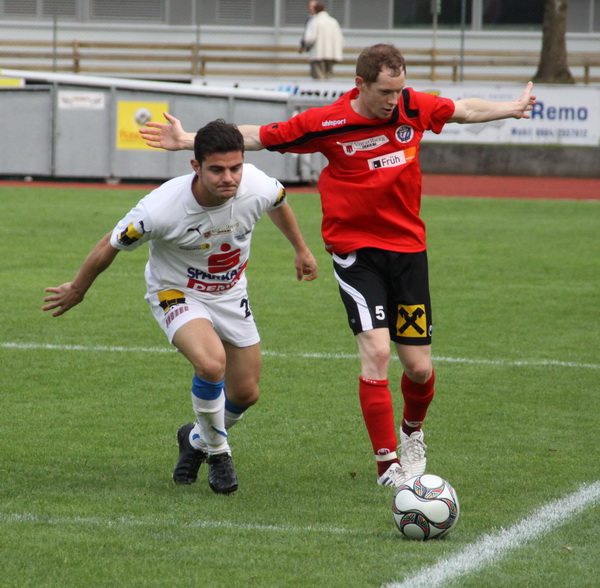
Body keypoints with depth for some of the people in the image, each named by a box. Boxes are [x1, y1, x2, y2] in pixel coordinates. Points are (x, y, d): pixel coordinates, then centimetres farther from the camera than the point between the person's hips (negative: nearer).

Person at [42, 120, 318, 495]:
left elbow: (279, 203, 3)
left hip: (230, 294, 5)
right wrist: (76, 291, -1)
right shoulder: (161, 209, -35)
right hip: (176, 293, -5)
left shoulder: (257, 187, -25)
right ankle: (217, 452, -5)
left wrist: (301, 249, 18)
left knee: (246, 394, 9)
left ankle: (197, 440, 42)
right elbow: (111, 246, -16)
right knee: (211, 362, -32)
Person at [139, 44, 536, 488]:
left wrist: (513, 109, 31)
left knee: (419, 368, 4)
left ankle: (413, 430, 38)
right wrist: (189, 141, -6)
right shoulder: (327, 124, -13)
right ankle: (388, 463, -10)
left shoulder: (415, 107, -3)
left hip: (408, 248, 4)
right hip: (356, 250, -4)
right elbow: (257, 137, -3)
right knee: (376, 351, -19)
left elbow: (465, 110, 18)